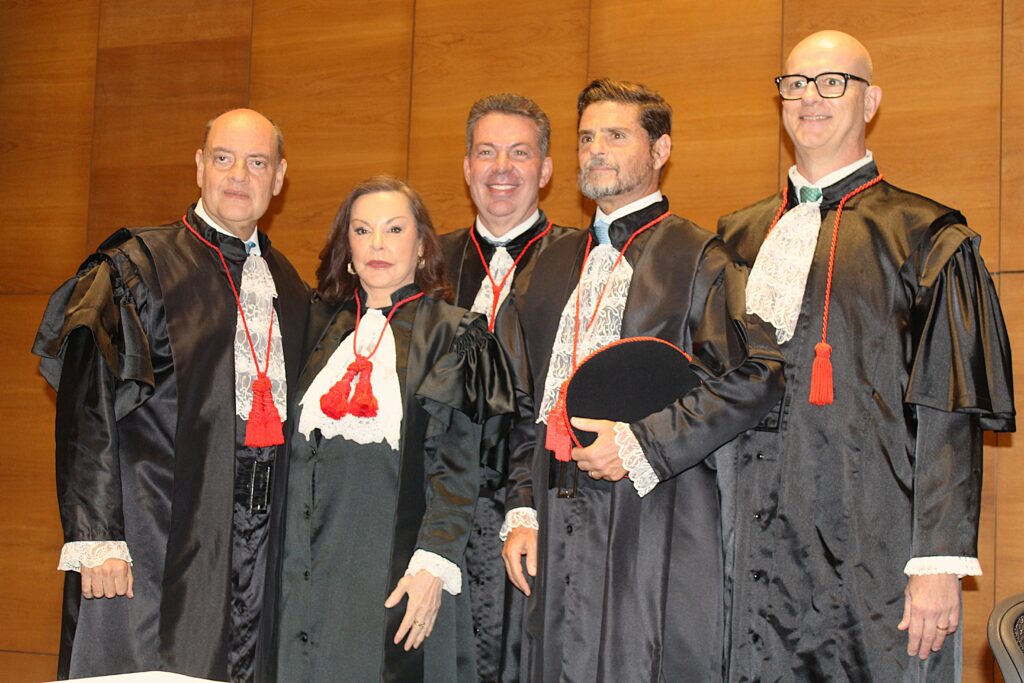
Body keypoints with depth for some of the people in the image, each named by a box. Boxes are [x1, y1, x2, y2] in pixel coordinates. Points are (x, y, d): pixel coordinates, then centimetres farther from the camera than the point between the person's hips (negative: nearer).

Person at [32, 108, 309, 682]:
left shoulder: (289, 287, 15)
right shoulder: (139, 266, -1)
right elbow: (88, 408, -9)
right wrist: (96, 537, -17)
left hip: (261, 537, 5)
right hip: (156, 536, -5)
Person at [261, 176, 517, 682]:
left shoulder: (450, 334, -1)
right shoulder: (322, 326, 12)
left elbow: (458, 466, -6)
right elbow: (292, 446, 14)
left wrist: (434, 564, -16)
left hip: (400, 574, -4)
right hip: (310, 566, 4)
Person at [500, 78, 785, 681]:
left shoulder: (698, 258, -1)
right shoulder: (557, 263, 17)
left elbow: (757, 376, -12)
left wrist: (640, 442, -15)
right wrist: (523, 513, 9)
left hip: (657, 529, -5)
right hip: (560, 533, 5)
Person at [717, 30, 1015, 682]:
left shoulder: (924, 239, -2)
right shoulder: (741, 238, 13)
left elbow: (950, 416, -8)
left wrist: (941, 562, -15)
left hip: (872, 548, -4)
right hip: (756, 544, 4)